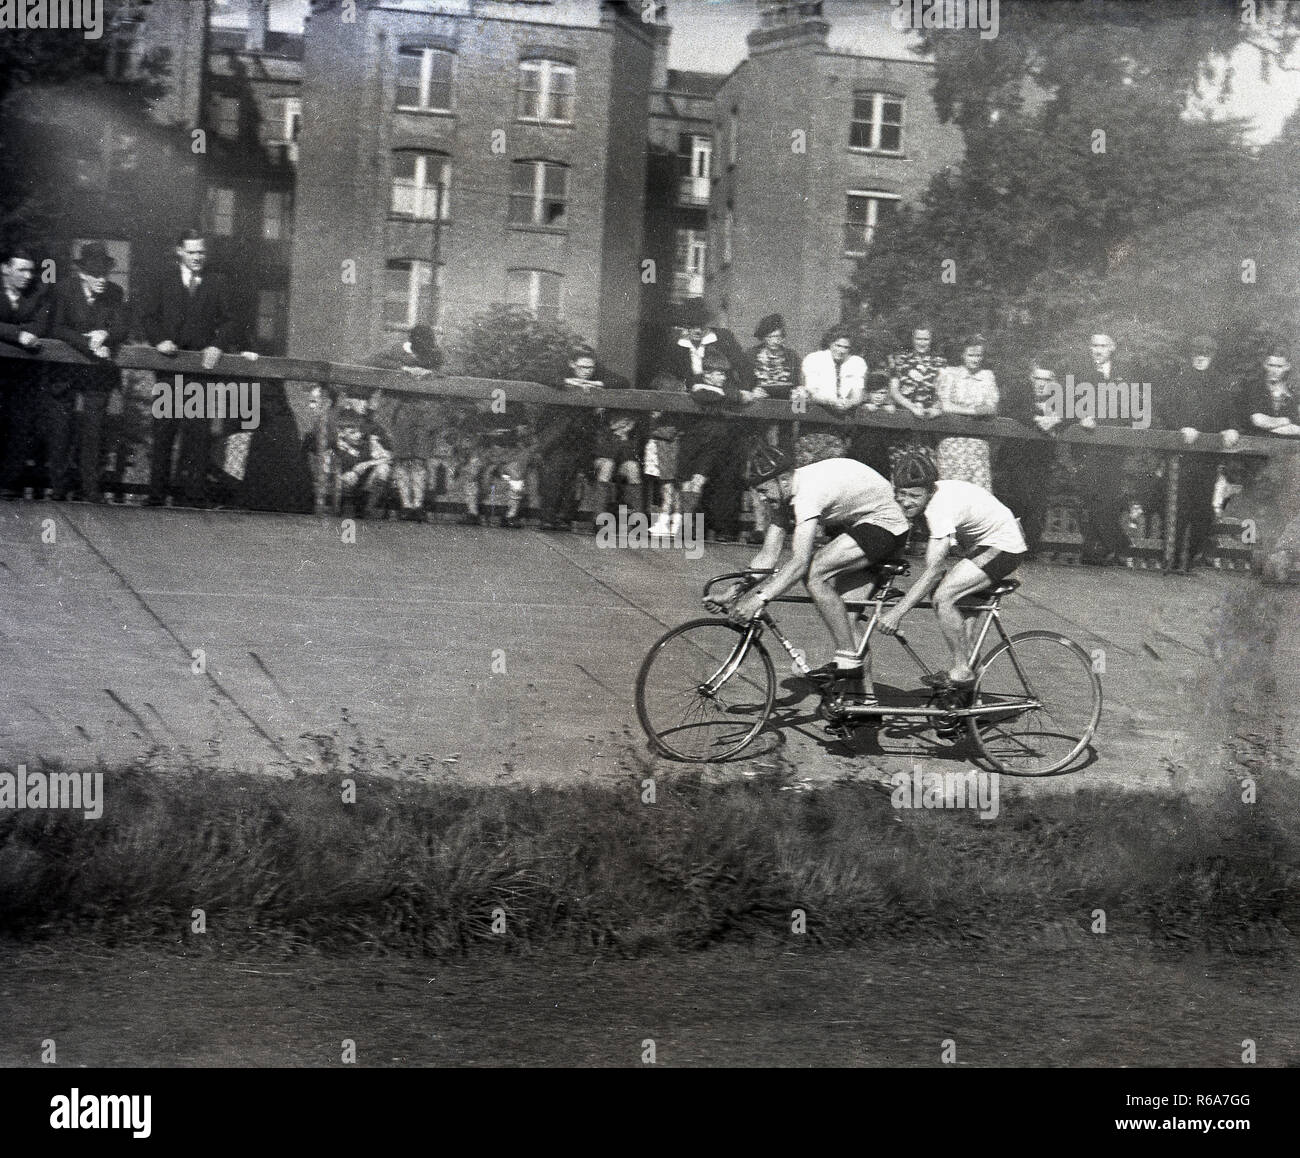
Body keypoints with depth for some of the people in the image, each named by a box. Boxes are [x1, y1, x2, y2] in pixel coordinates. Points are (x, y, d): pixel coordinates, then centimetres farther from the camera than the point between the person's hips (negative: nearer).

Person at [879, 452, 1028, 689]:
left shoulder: (941, 507, -30)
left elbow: (933, 570, -35)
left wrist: (896, 613, -37)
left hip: (1003, 548, -10)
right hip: (983, 544, 10)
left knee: (943, 596, -19)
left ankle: (961, 672, -10)